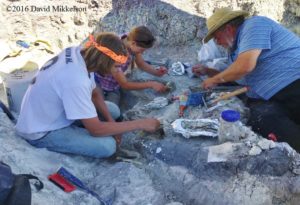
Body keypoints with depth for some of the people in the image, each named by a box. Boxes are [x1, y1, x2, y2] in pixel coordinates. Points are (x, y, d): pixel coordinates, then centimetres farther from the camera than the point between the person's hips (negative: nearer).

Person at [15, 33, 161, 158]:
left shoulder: (79, 53, -10)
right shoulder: (76, 80, -36)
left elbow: (95, 94, 5)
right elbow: (96, 129, -29)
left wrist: (111, 121, -7)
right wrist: (140, 124, -22)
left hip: (57, 114, 8)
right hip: (41, 132, -8)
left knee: (113, 110, 4)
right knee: (108, 146, -22)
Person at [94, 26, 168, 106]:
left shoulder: (132, 45, -15)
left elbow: (141, 64, 6)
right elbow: (124, 84, -25)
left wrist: (156, 72, -12)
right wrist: (151, 84, -24)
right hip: (99, 87, -5)